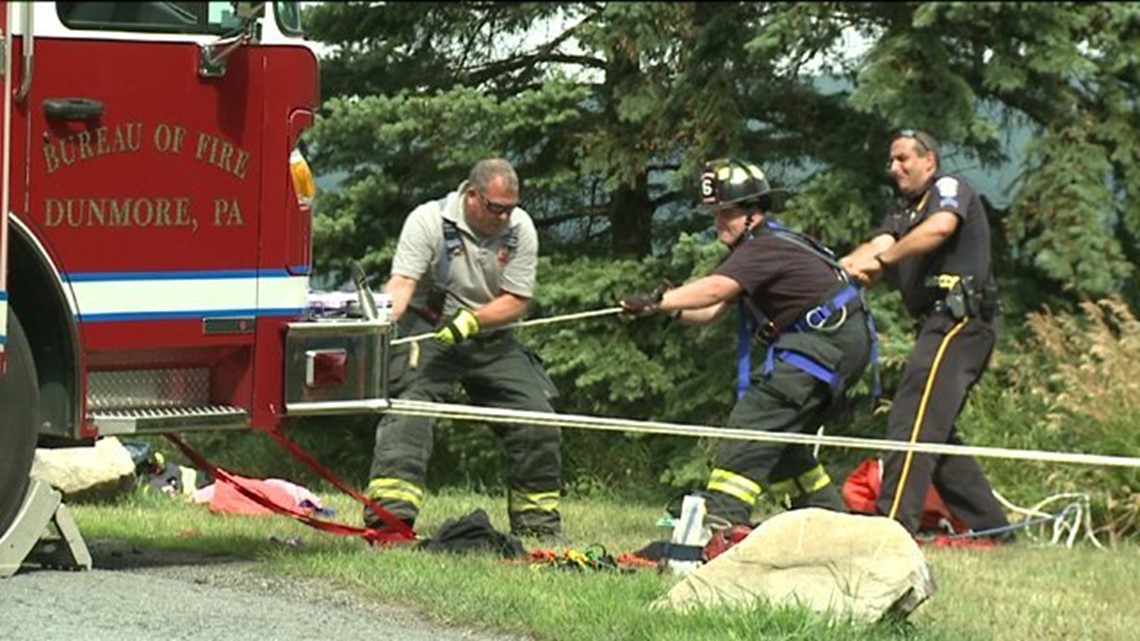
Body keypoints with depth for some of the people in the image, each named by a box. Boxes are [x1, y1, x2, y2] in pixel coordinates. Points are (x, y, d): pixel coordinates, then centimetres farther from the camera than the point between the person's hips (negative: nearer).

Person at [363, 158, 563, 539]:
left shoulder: (520, 229, -4)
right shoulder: (429, 220, -14)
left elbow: (517, 301, -5)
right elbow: (402, 283, -24)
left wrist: (473, 320, -23)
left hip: (491, 340, 4)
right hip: (431, 334, -4)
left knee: (538, 419, -1)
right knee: (409, 412, -25)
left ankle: (538, 523, 16)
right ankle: (389, 514, -36)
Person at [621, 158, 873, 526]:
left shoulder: (765, 248, -14)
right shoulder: (752, 249, 18)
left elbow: (714, 290, -30)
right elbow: (711, 312, 10)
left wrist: (657, 302, -36)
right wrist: (670, 309, -9)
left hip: (828, 340, -11)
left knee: (757, 416, -20)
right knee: (777, 438, 14)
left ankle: (722, 516, -30)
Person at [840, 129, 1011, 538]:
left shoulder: (950, 188, 1)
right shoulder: (904, 207, 27)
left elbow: (940, 227, -22)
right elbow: (880, 244, 8)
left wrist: (883, 259, -25)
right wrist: (840, 267, -13)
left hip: (959, 320, -10)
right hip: (939, 324, 10)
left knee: (913, 423, -19)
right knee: (936, 435, 11)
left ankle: (893, 528, -27)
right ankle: (993, 528, 14)